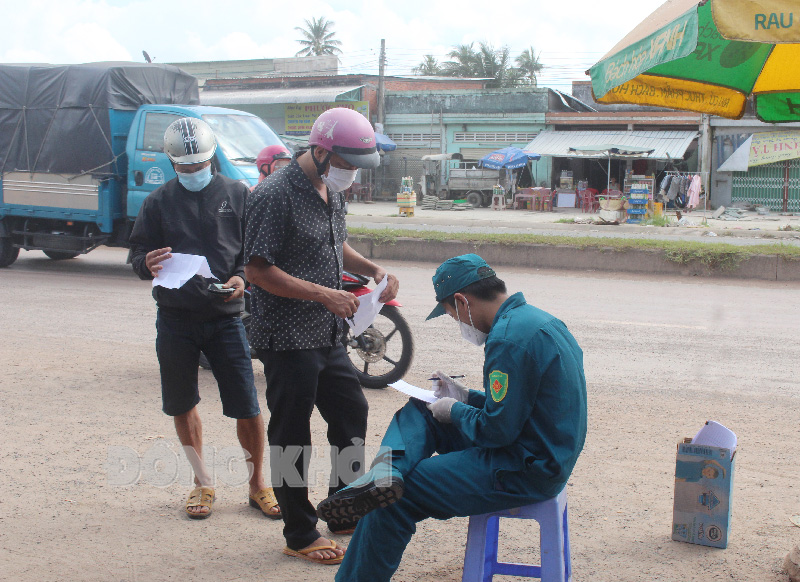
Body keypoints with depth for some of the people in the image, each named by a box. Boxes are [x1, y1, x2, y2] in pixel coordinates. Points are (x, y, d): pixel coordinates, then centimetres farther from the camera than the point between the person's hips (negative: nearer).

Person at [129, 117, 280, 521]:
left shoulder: (236, 195, 5)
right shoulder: (158, 202, 8)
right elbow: (138, 254, 7)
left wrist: (242, 277, -14)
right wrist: (147, 264, -17)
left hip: (225, 317, -2)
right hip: (175, 318, 2)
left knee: (247, 407, -4)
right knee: (182, 406, 11)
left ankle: (258, 484, 14)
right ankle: (202, 482, 29)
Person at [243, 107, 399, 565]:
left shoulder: (333, 192, 10)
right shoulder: (276, 195, -17)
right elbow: (259, 270, -21)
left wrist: (374, 270, 6)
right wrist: (325, 295, -23)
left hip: (328, 336, 9)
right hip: (288, 340, -9)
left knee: (352, 412, 16)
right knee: (292, 436, 3)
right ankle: (301, 535, 16)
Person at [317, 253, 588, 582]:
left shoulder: (510, 338, -22)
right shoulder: (534, 318, 10)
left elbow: (498, 430, -22)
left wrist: (454, 412, -5)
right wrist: (466, 397, 15)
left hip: (526, 472, -11)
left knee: (394, 504, -8)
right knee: (417, 411, 11)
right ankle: (388, 471, -14)